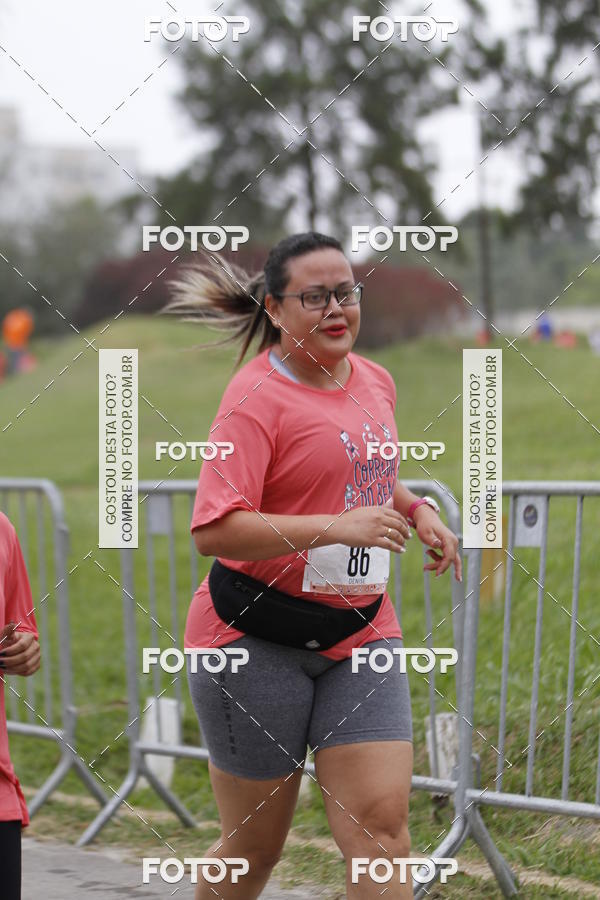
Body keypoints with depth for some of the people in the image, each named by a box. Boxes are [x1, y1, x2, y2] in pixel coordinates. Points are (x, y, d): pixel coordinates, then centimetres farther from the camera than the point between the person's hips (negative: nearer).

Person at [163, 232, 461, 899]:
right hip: (256, 641, -6)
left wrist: (416, 510, 8)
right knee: (253, 845, 6)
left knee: (381, 824, -7)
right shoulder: (258, 395, -13)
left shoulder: (376, 380, 11)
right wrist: (338, 527, -28)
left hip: (360, 632, 6)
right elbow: (211, 531, -23)